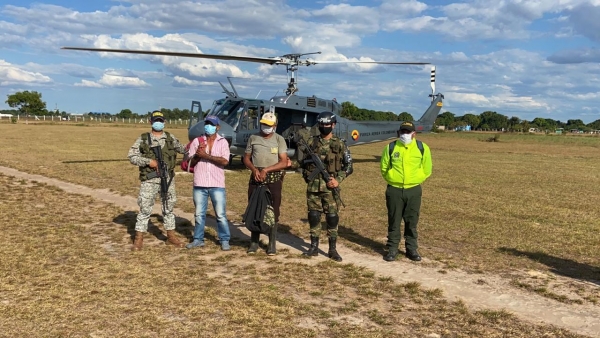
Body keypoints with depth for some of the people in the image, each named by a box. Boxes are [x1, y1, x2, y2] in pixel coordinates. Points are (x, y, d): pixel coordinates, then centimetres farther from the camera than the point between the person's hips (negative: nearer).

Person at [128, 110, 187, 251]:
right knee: (145, 209, 0)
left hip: (168, 179, 3)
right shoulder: (143, 139, -1)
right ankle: (139, 239, 9)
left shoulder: (170, 137, 8)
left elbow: (182, 149, 21)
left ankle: (171, 236, 25)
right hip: (150, 180, -3)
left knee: (168, 208, 13)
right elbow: (131, 156, -4)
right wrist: (148, 161, -16)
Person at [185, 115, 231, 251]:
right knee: (199, 214, 11)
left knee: (220, 214, 1)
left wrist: (205, 155, -17)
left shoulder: (223, 142, 1)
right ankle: (198, 239, 22)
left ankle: (225, 240, 11)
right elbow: (190, 162, 4)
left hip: (217, 185, -2)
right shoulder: (197, 141, 6)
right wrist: (198, 154, -16)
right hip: (199, 184, 2)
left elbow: (224, 161, -14)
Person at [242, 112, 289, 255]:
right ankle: (254, 242, 17)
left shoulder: (279, 139, -1)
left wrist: (266, 170, -17)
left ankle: (272, 243, 9)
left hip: (274, 179, -2)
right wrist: (254, 169, -9)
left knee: (273, 211, 1)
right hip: (256, 177, 3)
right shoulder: (253, 138, 8)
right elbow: (246, 158, 10)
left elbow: (284, 162, -8)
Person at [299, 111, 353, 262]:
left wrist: (338, 179, -10)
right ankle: (314, 247, 18)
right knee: (313, 216, 6)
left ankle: (332, 249, 9)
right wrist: (307, 176, 0)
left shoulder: (340, 144, 0)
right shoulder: (311, 142, 6)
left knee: (332, 217, 0)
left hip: (330, 187, -2)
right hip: (313, 187, 2)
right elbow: (303, 162, 14)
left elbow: (349, 165, 1)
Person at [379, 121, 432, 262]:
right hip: (394, 190, 0)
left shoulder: (422, 148, -1)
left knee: (412, 222, 8)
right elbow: (384, 168, 9)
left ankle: (412, 249, 20)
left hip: (413, 191, 0)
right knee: (394, 221, 5)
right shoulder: (391, 147, -1)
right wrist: (392, 180, 6)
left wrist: (415, 180, 6)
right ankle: (392, 249, 15)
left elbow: (427, 169, 8)